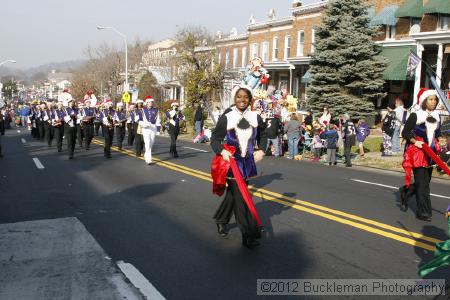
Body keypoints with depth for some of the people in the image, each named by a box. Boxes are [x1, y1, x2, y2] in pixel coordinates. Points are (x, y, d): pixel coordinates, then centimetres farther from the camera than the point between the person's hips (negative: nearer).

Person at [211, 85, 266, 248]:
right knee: (240, 197, -8)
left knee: (233, 194, 18)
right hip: (232, 161, -4)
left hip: (248, 162, 4)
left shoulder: (255, 117, 1)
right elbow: (215, 138, -2)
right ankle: (249, 235, -4)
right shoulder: (226, 117, -9)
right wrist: (221, 151, -20)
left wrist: (261, 150, 5)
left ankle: (221, 219, 42)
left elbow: (262, 135, 19)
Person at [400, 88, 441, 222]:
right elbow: (405, 133, -7)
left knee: (425, 181, 12)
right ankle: (423, 212, 1)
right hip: (417, 153, -6)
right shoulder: (415, 116, -9)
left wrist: (437, 147, 10)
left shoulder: (437, 116, 9)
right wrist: (415, 141, -20)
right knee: (422, 183, -7)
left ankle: (405, 192, 37)